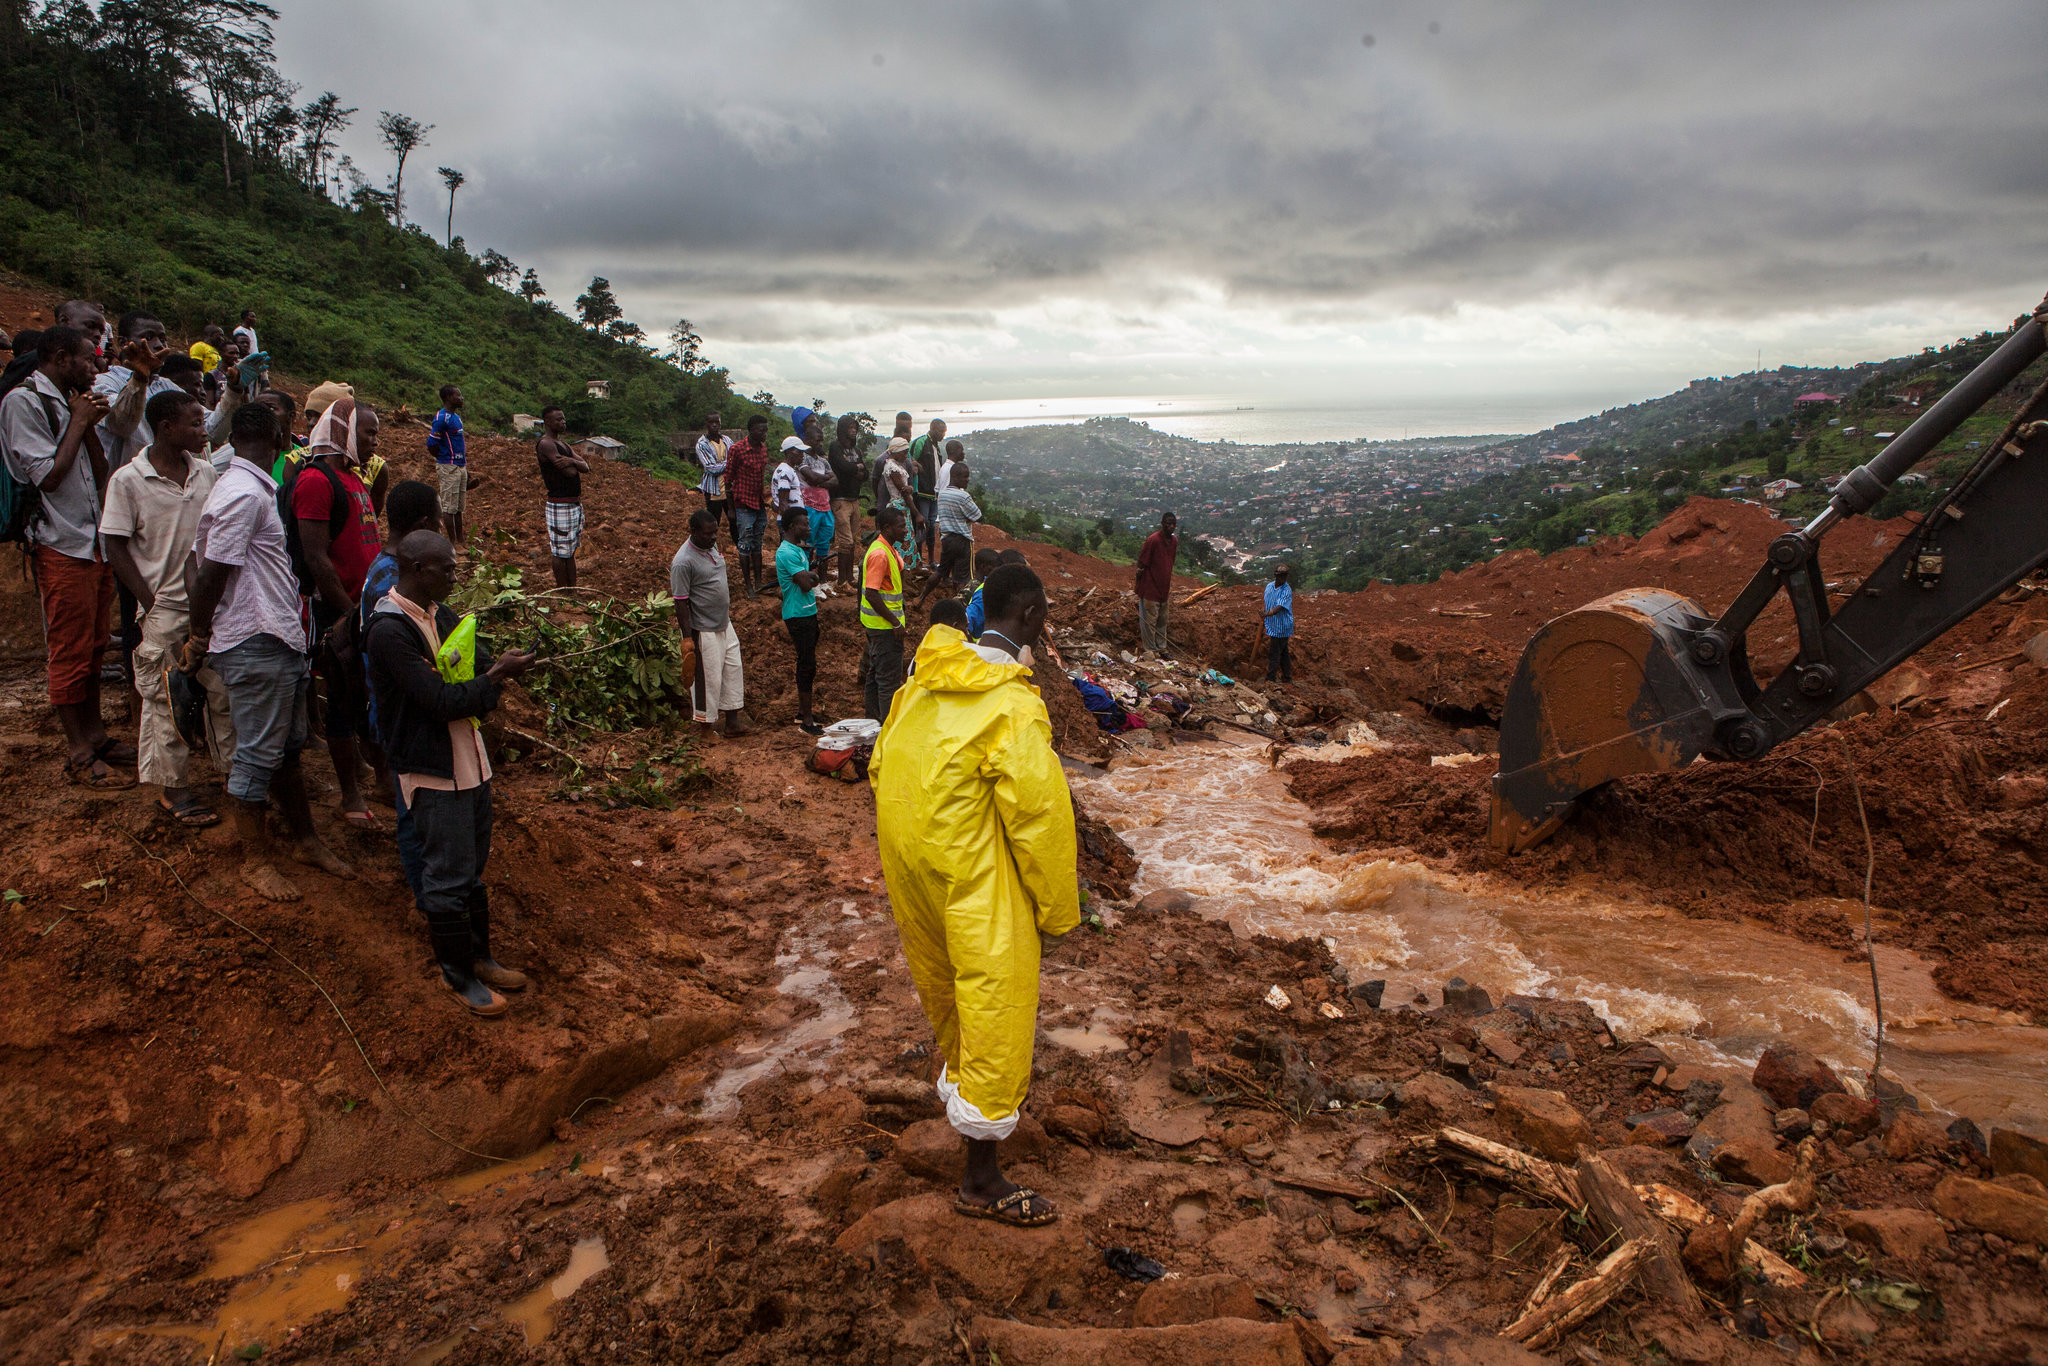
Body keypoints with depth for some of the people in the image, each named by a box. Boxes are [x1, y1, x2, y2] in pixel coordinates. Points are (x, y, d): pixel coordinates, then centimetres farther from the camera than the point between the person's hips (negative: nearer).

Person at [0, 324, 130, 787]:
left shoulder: (68, 402, 15)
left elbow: (100, 475, 13)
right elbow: (48, 476, -16)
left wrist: (90, 424, 1)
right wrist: (79, 422, -8)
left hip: (95, 541, 8)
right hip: (61, 545, -8)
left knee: (93, 648, 14)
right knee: (70, 653, -2)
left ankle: (94, 735, 24)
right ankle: (79, 755, 5)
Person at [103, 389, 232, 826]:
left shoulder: (204, 472, 4)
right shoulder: (128, 480, -9)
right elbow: (116, 550, -7)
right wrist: (151, 605, -11)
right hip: (163, 609, -4)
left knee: (225, 690, 9)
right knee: (166, 700, 5)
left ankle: (234, 771, 23)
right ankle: (174, 789, 16)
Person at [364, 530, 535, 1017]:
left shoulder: (440, 615, 7)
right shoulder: (390, 630, -20)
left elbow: (476, 663, 10)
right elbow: (441, 700, -24)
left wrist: (499, 664, -12)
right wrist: (499, 675, -18)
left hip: (470, 761, 9)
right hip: (433, 773, -8)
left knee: (473, 866, 19)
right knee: (448, 877, 2)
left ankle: (479, 957, 33)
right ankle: (458, 975, 18)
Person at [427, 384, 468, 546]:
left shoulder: (456, 416, 14)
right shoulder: (442, 417, -14)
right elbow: (431, 445, -16)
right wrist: (447, 460, -4)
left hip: (460, 466, 9)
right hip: (449, 467, -9)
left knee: (459, 507, 13)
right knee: (449, 507, -3)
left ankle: (460, 540, 18)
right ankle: (453, 542, 0)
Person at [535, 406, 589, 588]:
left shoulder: (563, 445, 16)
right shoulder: (545, 444, -15)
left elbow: (586, 467, 4)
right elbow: (571, 472, -22)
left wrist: (572, 461, -17)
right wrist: (572, 465, 1)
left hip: (575, 504, 9)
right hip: (560, 506, -9)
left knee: (571, 552, 15)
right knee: (561, 553, -2)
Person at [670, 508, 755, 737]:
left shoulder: (711, 547, 3)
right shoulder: (683, 562, -23)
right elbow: (681, 602, -21)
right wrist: (688, 638, -20)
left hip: (724, 624, 9)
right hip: (703, 630, -9)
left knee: (733, 669, 15)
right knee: (708, 678, 4)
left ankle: (732, 722, 27)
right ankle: (708, 726, 22)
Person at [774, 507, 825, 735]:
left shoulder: (797, 549, 15)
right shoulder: (787, 553, -19)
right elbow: (806, 584, -24)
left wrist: (808, 575, -7)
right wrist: (812, 574, -3)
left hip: (808, 613, 10)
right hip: (798, 616, -10)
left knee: (807, 665, 16)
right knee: (807, 666, -7)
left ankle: (802, 712, 28)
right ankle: (806, 722, -2)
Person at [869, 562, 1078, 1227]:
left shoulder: (924, 679, 0)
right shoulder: (1013, 708, -24)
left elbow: (882, 767, 10)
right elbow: (1039, 816, -21)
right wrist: (1057, 913, -7)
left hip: (909, 870, 8)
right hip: (977, 885, -8)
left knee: (945, 985, 28)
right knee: (995, 1012, 4)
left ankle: (959, 1080, 54)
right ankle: (981, 1180, 16)